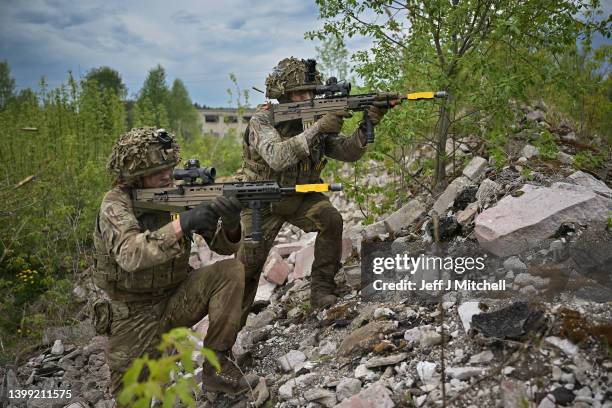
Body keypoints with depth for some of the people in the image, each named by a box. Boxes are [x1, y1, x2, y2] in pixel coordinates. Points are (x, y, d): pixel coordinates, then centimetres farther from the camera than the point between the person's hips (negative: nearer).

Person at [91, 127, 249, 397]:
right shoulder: (116, 204, -18)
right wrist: (181, 224, -46)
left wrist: (231, 223, -32)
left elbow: (223, 246, -9)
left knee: (232, 271, -19)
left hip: (176, 300, 3)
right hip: (134, 316, -3)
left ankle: (216, 363, -12)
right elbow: (130, 256, -38)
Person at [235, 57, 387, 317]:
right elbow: (276, 157, -41)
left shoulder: (315, 117, -7)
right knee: (249, 263, -6)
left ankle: (321, 289, -10)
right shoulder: (263, 119, -22)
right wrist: (317, 129, -45)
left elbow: (348, 152, -12)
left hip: (301, 196, 3)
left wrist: (366, 127, -31)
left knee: (331, 220, -25)